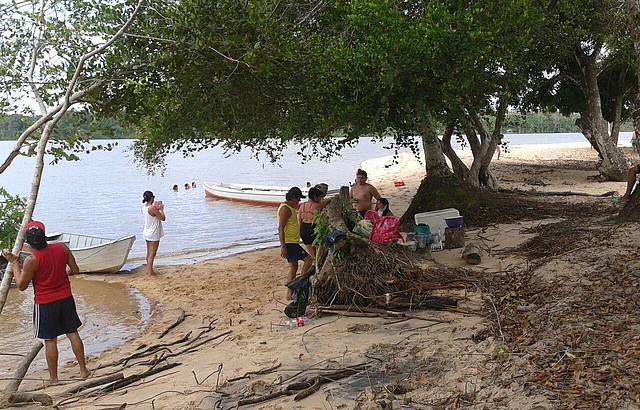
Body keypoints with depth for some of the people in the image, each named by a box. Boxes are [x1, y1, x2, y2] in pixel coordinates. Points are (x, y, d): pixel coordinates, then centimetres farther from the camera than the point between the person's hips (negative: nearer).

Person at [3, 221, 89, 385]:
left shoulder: (31, 260, -19)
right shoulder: (62, 248, -8)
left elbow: (21, 285, -8)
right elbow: (75, 270, 1)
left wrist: (14, 263, -1)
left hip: (44, 303, -4)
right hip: (65, 298, 4)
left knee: (50, 340, 7)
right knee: (73, 333, 13)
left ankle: (53, 378, 16)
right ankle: (83, 370, 20)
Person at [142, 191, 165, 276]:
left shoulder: (144, 207, 2)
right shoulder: (152, 208, -23)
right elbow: (163, 218, -18)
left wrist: (157, 208, 11)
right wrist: (161, 209, -6)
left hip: (147, 233, 8)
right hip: (153, 235, -8)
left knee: (149, 253, 19)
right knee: (152, 254, -1)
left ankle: (148, 270, 29)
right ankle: (150, 272, 2)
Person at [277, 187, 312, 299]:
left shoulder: (289, 208, 17)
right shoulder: (285, 209, -16)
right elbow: (280, 228, -21)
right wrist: (283, 247, -24)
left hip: (292, 242, 10)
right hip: (289, 243, -10)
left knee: (293, 267, 11)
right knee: (308, 259, -11)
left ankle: (290, 293, 15)